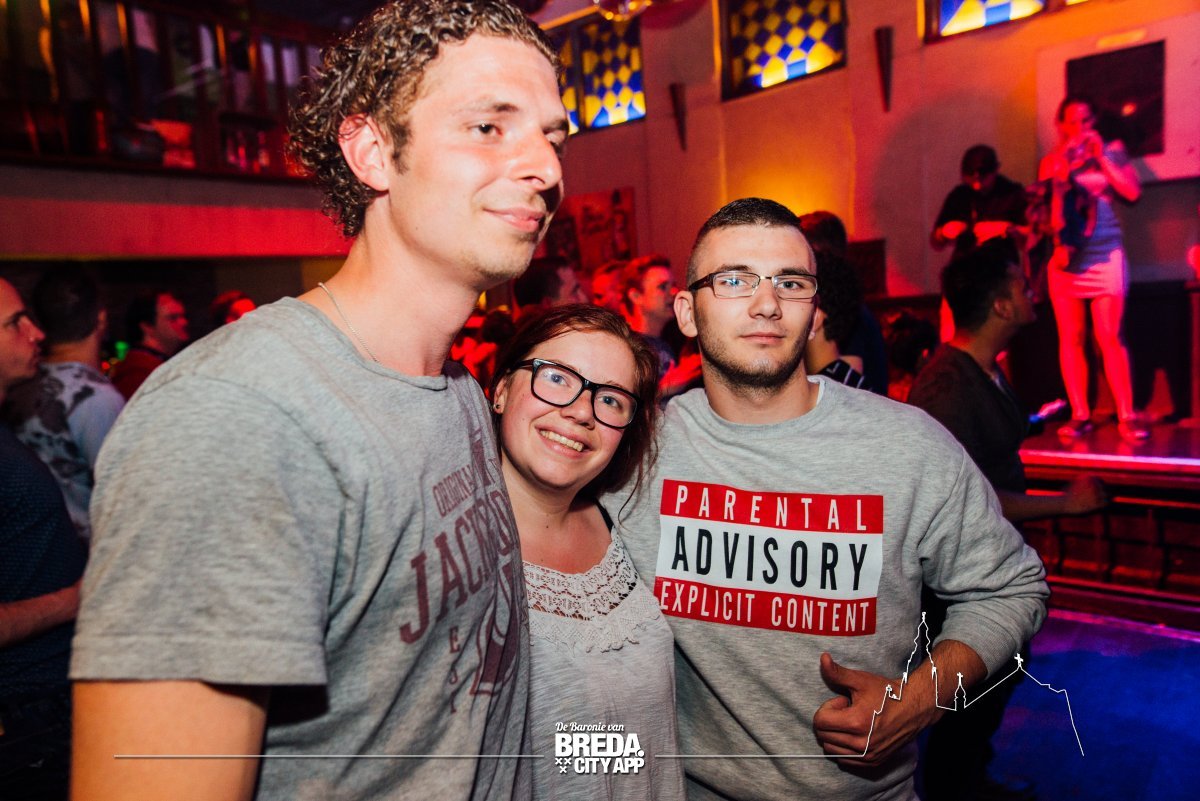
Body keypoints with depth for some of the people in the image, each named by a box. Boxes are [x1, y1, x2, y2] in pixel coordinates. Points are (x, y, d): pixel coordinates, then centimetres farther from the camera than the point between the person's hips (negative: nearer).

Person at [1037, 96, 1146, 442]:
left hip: (1105, 254, -1)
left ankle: (1126, 416, -5)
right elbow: (1045, 199, 1)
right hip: (1065, 256, 2)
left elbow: (1133, 192, 0)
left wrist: (1101, 157, -2)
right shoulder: (1052, 161, 14)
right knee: (1070, 338, -1)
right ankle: (1080, 415, 3)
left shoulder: (1112, 150, 12)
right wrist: (1066, 158, -5)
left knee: (1110, 337, -9)